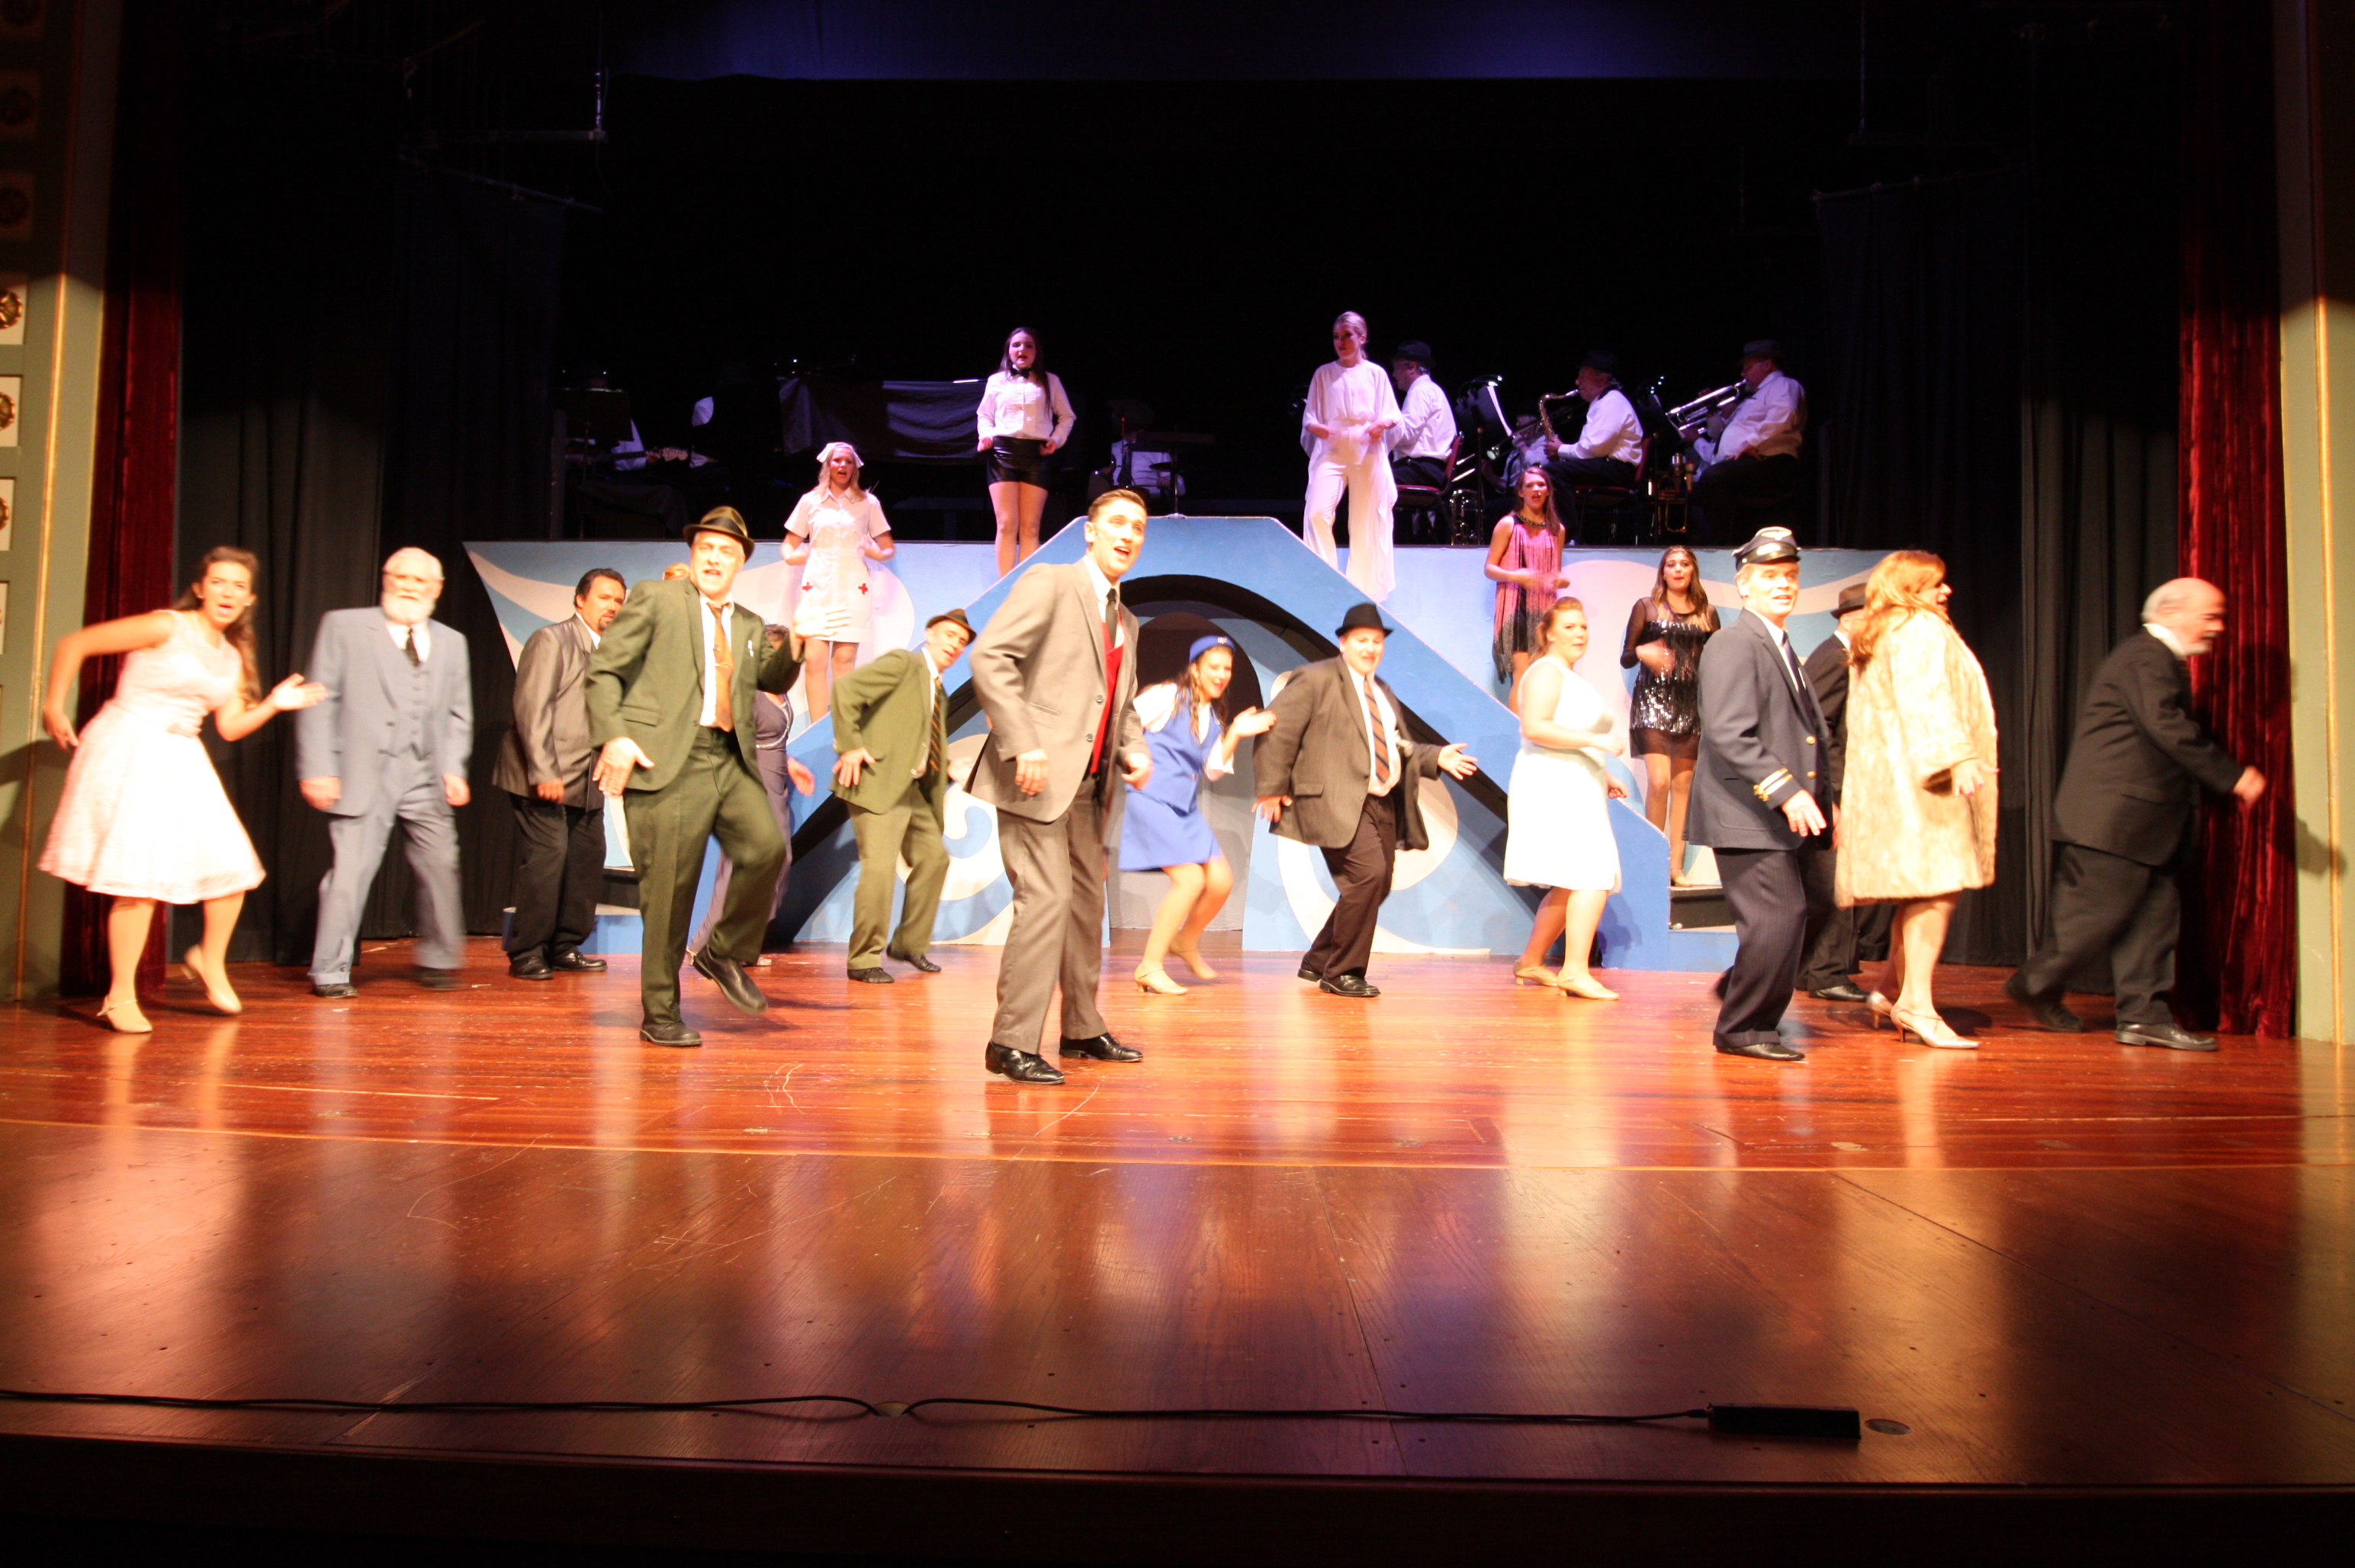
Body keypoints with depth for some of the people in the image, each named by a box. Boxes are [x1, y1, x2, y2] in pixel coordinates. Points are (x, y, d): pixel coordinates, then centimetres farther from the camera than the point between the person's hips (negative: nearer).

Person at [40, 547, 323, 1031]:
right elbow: (74, 644, -7)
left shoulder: (233, 657, 12)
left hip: (182, 762, 7)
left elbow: (230, 727, 13)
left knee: (234, 867, 1)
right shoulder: (166, 628, -9)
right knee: (140, 876, -11)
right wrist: (55, 705, -9)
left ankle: (210, 959, 26)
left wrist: (273, 704, -1)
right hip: (130, 753, -7)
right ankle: (120, 997, 2)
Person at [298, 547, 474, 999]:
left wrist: (453, 767, 1)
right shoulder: (344, 627, 6)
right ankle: (329, 972, 6)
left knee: (441, 868, 4)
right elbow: (321, 702, 0)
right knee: (350, 869, -5)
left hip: (427, 777, 4)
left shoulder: (451, 642, 17)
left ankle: (438, 962, 20)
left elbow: (459, 714, 15)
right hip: (365, 772, -4)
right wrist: (318, 768, -9)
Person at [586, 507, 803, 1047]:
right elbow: (604, 669, 2)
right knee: (669, 888, -4)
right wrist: (614, 737, -11)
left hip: (731, 762, 5)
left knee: (766, 847, -18)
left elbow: (773, 683, 25)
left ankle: (725, 953, 7)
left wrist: (789, 652, 4)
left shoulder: (750, 628, 21)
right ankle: (659, 1014, 10)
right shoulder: (655, 600, 6)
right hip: (667, 763, -4)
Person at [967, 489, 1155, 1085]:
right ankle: (1012, 1042, -8)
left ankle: (1083, 1030, 24)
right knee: (1046, 901, -14)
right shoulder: (1050, 584, -3)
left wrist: (1134, 750, 7)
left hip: (1089, 786, 9)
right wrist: (1023, 744, -21)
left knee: (1087, 905, 13)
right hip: (1039, 778, -8)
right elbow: (989, 656, -14)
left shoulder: (1126, 622, 22)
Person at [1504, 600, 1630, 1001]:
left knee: (1570, 886, 11)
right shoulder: (1546, 671, -7)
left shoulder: (1570, 678, 24)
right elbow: (1535, 728, -21)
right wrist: (1597, 740, -22)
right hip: (1554, 787, -10)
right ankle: (1575, 971, -19)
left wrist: (1603, 778, 20)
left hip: (1576, 790, 10)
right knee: (1592, 877, -17)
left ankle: (1531, 963, 19)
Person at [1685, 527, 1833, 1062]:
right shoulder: (1734, 644, -11)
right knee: (1777, 918, -10)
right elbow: (1728, 735, -22)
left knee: (1811, 905, 14)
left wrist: (1825, 799, 19)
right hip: (1747, 814, -10)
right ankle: (1743, 1029, 4)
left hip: (1784, 815, 10)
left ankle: (1741, 989, 29)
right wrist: (1786, 790, -26)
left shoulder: (1784, 650, 20)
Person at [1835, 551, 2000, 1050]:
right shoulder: (1921, 630, -6)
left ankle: (1893, 990, 17)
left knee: (1920, 890, 14)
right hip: (1920, 777, -10)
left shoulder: (1878, 638, 24)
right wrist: (1957, 757, -28)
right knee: (1937, 884, -13)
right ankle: (1916, 1002, -17)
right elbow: (1925, 699, -20)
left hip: (1889, 777, 10)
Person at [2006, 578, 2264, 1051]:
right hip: (2116, 814, -11)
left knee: (2154, 913, 7)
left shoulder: (2158, 660, 22)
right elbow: (2169, 728, -24)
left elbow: (2173, 732, 20)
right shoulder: (2147, 657, -12)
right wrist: (2233, 776, -21)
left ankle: (2143, 1016, 9)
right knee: (2103, 909, -6)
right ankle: (2036, 984, 10)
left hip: (2139, 818, 11)